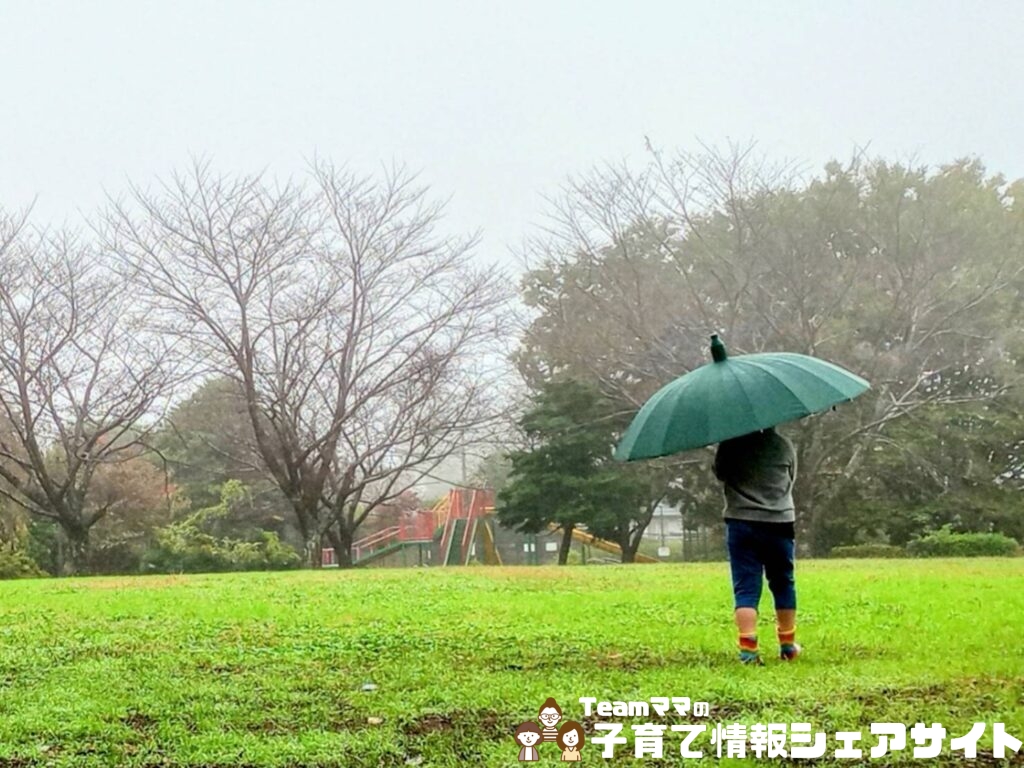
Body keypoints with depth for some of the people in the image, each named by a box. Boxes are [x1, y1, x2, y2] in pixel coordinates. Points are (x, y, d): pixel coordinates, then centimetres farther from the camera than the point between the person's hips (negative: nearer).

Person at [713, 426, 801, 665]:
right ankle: (788, 645, 24)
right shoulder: (785, 446, 1)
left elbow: (720, 473, 10)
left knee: (745, 587, 0)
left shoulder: (731, 444, -4)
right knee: (783, 584, 15)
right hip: (779, 522, 1)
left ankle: (748, 648, -11)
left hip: (741, 522, -1)